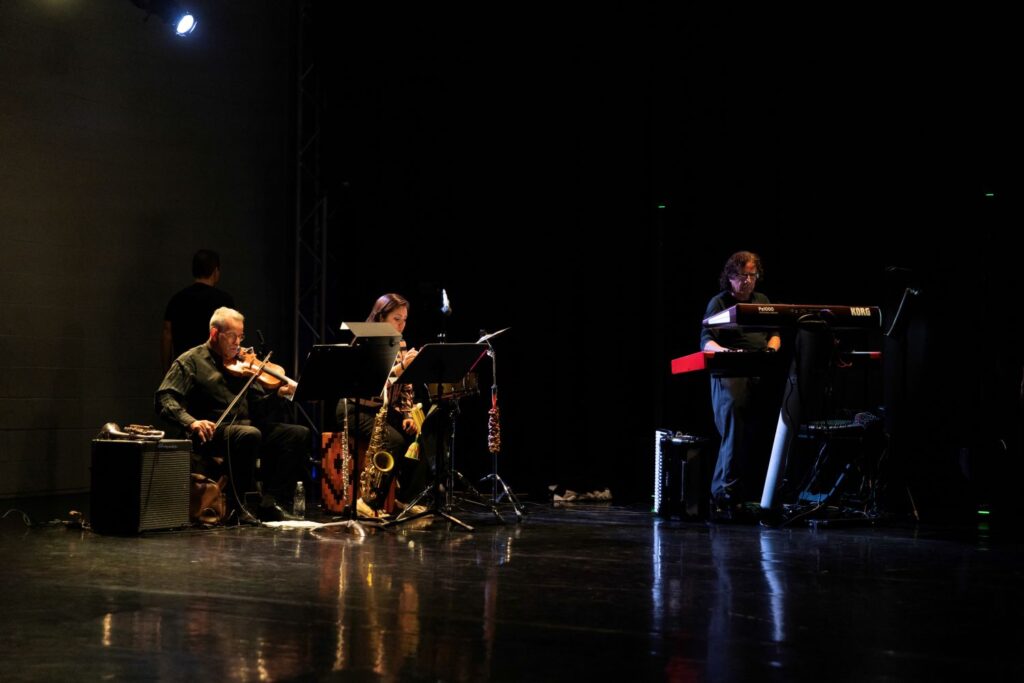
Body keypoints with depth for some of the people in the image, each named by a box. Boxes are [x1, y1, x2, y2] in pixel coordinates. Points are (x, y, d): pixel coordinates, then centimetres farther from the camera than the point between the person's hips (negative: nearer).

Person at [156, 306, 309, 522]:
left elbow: (257, 405, 15)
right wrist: (190, 422, -28)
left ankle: (269, 503, -13)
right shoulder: (191, 362, 3)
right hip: (212, 434, -6)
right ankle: (239, 505, -21)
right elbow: (165, 400, -9)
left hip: (246, 426, 6)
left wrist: (277, 394, -7)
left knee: (299, 434, -12)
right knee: (249, 435, -37)